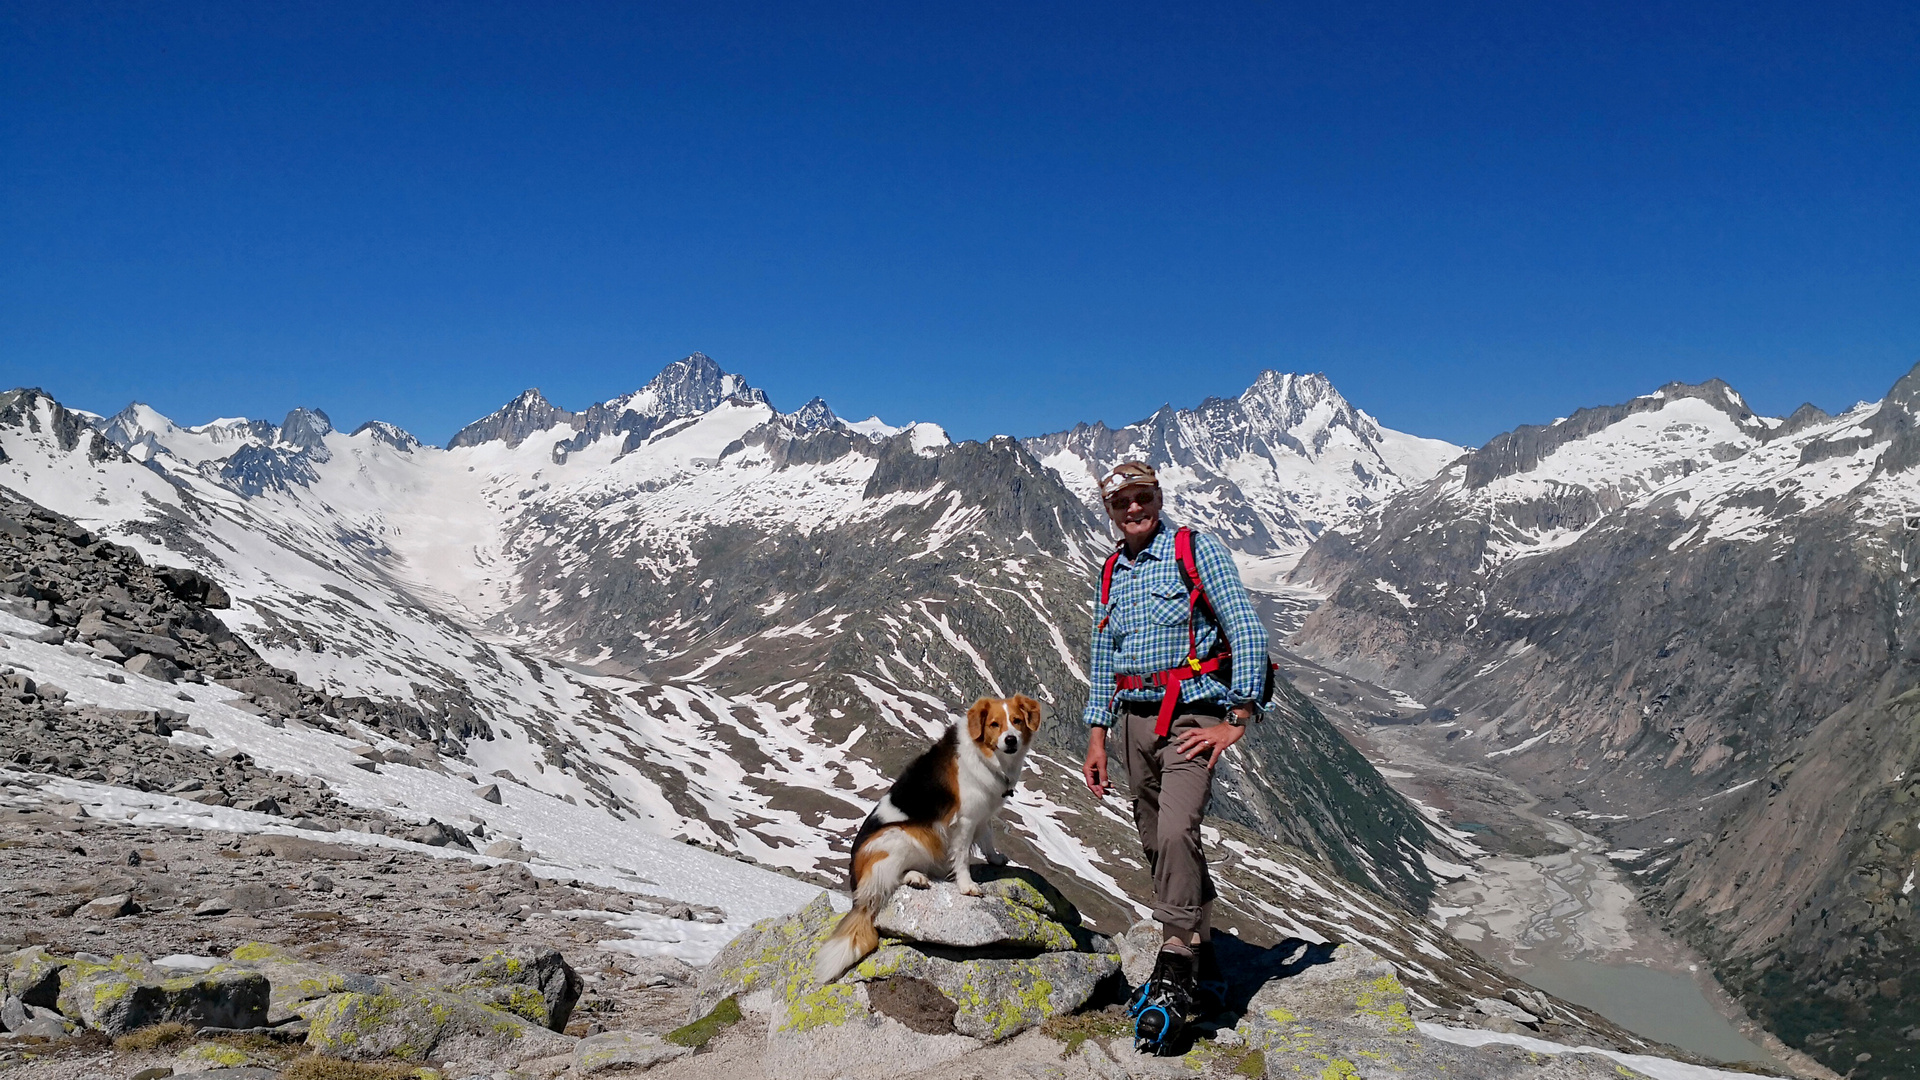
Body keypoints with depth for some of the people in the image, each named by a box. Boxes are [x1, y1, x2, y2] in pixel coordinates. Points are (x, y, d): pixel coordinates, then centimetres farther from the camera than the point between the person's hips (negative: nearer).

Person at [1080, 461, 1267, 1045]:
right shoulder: (1112, 573, 14)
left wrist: (1236, 722, -15)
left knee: (1176, 832, -23)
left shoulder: (1199, 551, -5)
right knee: (1158, 847, 8)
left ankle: (1175, 971, -16)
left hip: (1192, 716, -6)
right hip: (1134, 720, 6)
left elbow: (1248, 634, -11)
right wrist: (1096, 737, 13)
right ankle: (1204, 966, 21)